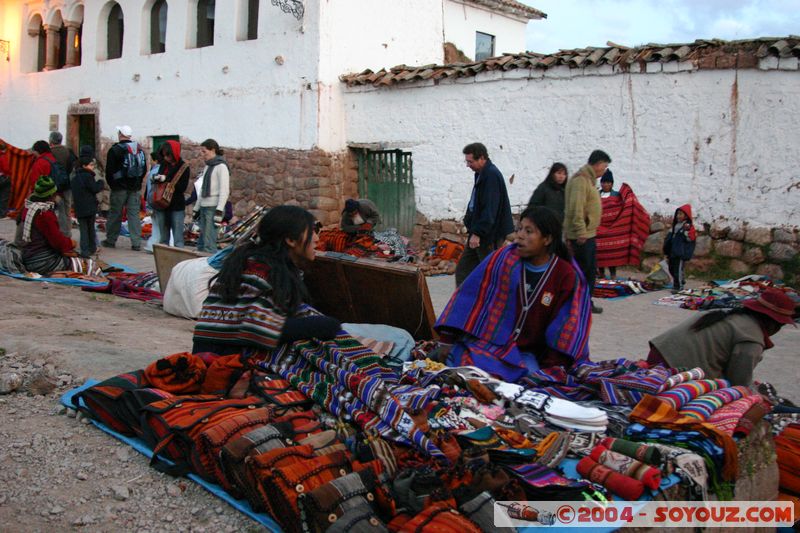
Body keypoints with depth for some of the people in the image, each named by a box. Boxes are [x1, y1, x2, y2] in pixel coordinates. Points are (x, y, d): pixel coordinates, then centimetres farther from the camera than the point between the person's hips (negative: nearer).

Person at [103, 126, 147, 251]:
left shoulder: (114, 150, -9)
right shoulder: (139, 149, 7)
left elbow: (109, 171, -8)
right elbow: (144, 169, 13)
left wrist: (111, 184, 7)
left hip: (119, 187, -4)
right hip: (135, 188, 4)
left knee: (115, 213, 6)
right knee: (134, 214, 3)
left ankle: (111, 240, 14)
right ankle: (136, 243, -1)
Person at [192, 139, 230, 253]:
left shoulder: (221, 166, -6)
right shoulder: (207, 166, 19)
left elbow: (224, 190, -14)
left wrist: (219, 211, -21)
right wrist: (196, 208, 21)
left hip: (214, 208, -8)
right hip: (204, 207, 9)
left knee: (209, 243, -14)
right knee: (201, 242, 7)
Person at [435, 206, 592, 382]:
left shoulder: (566, 275, -4)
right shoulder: (503, 259, -6)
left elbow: (568, 324, 0)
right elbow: (468, 296, -2)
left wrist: (553, 366, -7)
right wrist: (447, 341, -1)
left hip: (525, 353, 2)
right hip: (484, 343, -2)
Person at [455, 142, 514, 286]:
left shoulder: (492, 175, -18)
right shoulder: (481, 174, 13)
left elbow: (490, 209, -23)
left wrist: (477, 233, -24)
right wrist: (471, 227, 16)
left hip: (490, 235, -10)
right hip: (478, 231, 10)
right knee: (463, 270, 9)